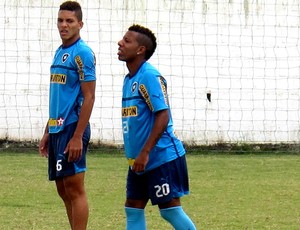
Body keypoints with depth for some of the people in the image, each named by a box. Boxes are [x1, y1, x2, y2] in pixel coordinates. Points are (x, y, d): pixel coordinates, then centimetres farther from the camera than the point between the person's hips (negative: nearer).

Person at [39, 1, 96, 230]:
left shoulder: (83, 53, -11)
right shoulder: (60, 52, 16)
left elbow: (89, 97, -15)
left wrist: (77, 136, -19)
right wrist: (48, 132, 20)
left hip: (72, 129, -9)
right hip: (57, 129, 9)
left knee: (74, 189, -7)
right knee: (64, 190, 11)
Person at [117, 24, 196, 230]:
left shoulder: (150, 76, -16)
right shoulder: (129, 79, 12)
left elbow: (163, 116, -22)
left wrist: (145, 153, -23)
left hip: (162, 157, -9)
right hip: (140, 160, 9)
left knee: (170, 209, -3)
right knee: (133, 208, 8)